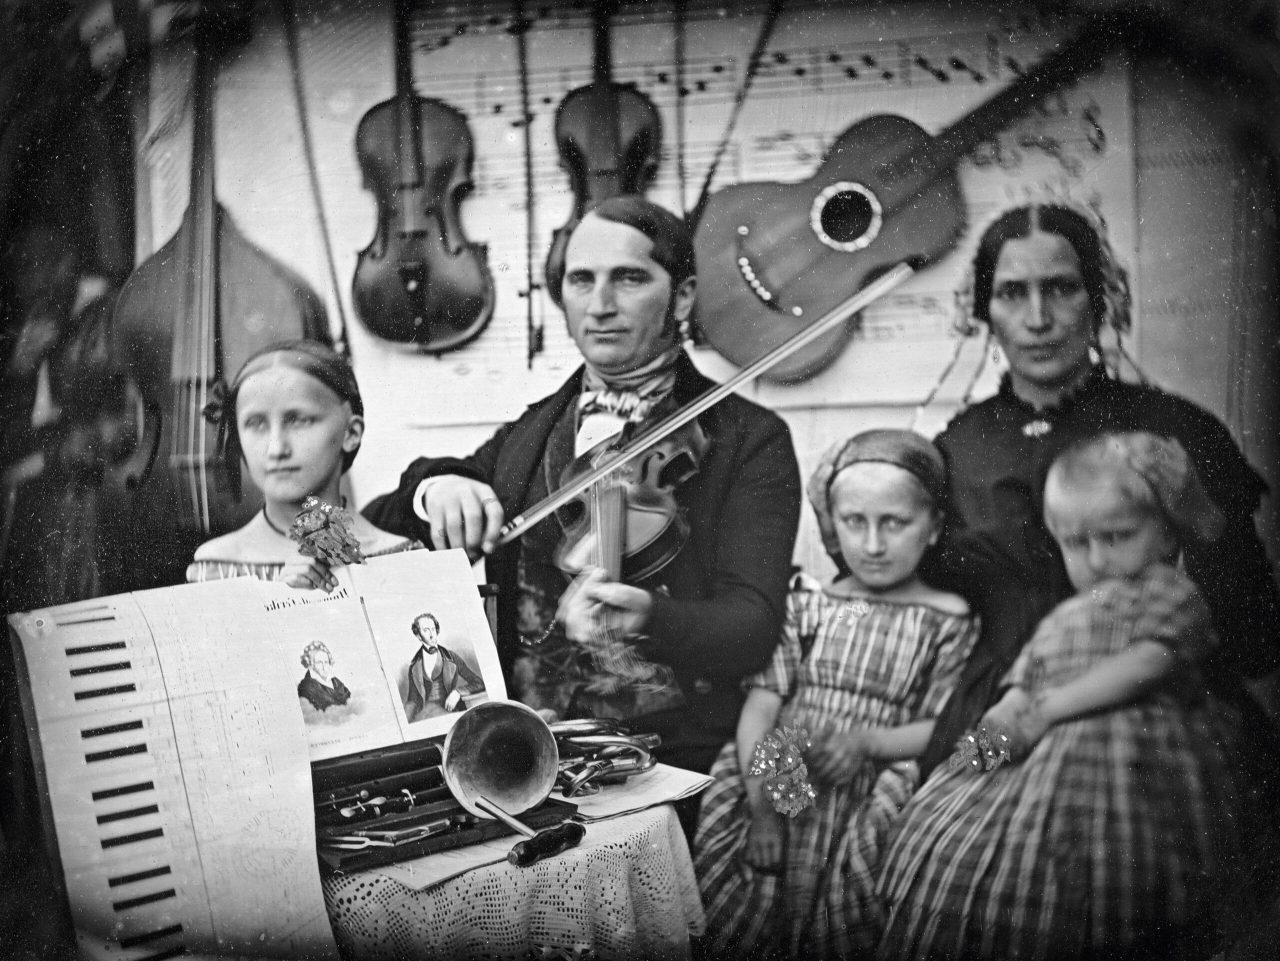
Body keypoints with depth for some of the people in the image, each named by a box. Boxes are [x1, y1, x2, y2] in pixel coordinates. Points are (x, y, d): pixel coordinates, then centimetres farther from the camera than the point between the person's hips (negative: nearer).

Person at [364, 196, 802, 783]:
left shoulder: (750, 441, 2)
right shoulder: (523, 439, 15)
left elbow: (752, 626, -9)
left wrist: (645, 619, -30)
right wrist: (431, 486, -8)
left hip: (675, 760, -3)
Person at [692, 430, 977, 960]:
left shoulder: (947, 622, 7)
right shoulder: (807, 606, 12)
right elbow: (763, 702, 4)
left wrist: (867, 742, -16)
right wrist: (760, 796, -11)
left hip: (873, 789, -2)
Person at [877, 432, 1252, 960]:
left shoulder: (1173, 594, 5)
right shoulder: (1061, 619, 27)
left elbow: (1146, 665, -9)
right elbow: (1022, 684, 23)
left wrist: (1045, 710, -10)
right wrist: (1001, 720, -2)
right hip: (1042, 758, 7)